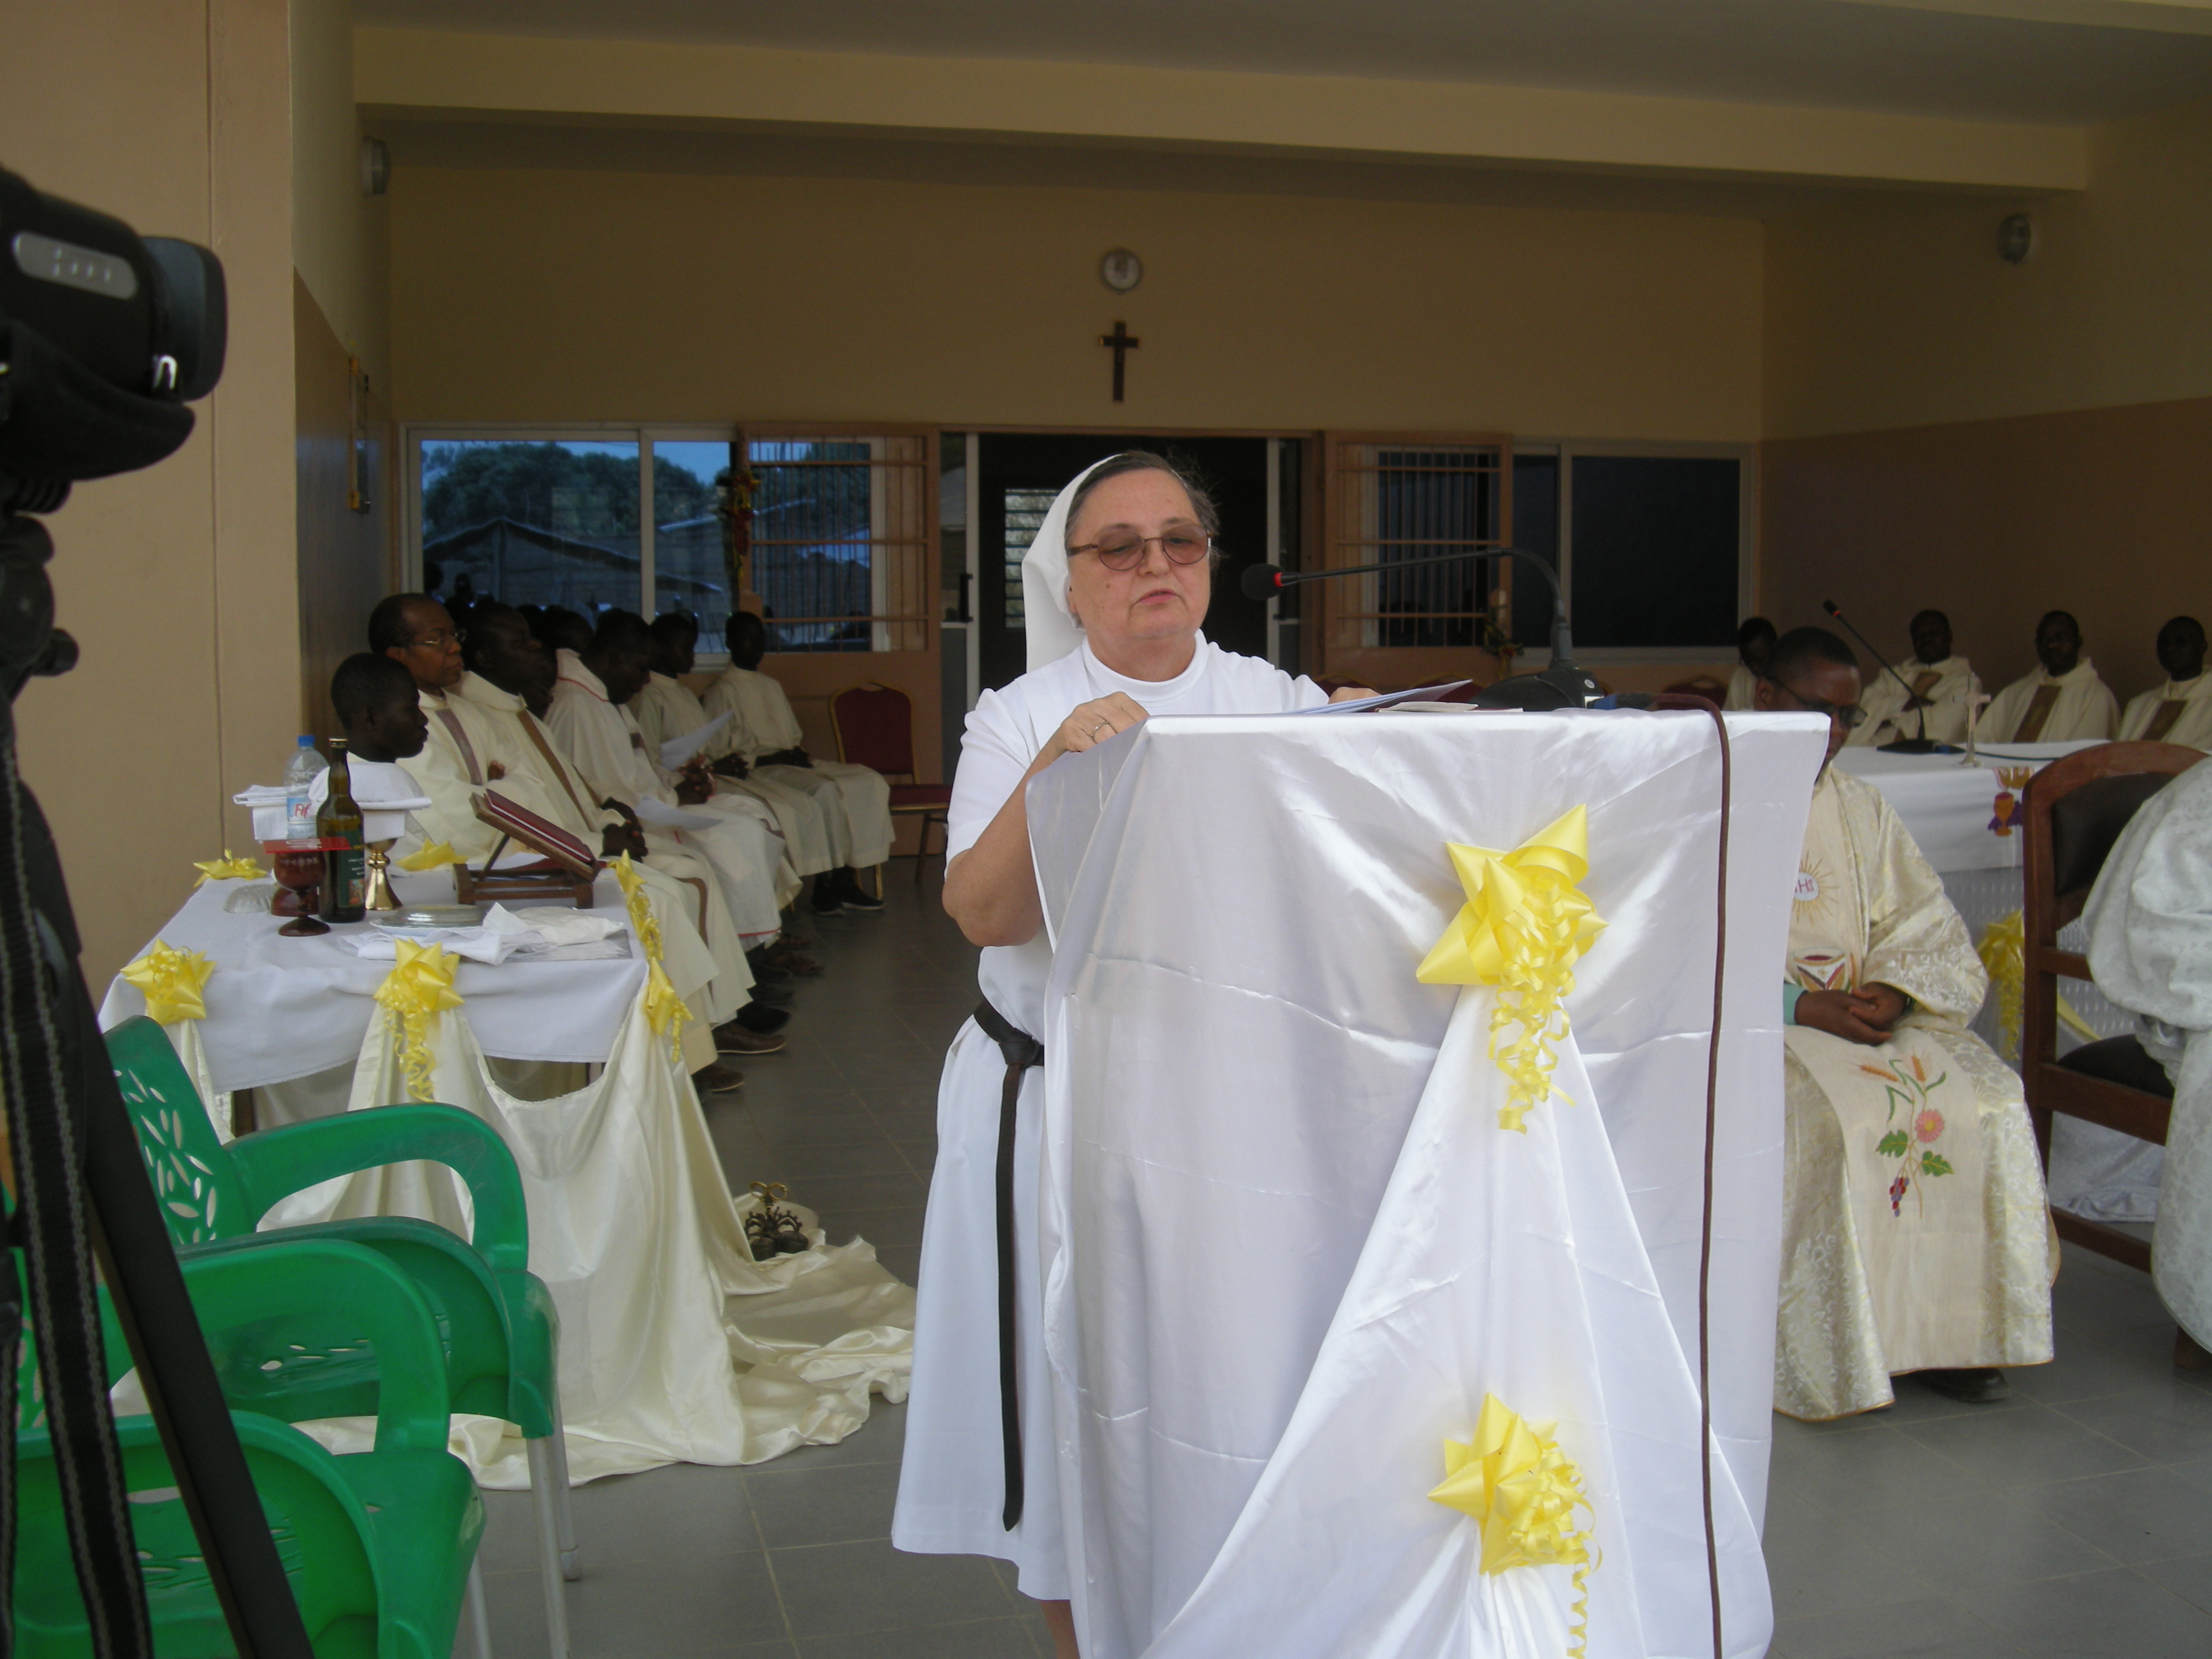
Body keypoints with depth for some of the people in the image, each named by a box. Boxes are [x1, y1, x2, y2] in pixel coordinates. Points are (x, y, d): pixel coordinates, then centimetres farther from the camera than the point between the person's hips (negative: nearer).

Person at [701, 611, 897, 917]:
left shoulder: (772, 687, 25)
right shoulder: (722, 691, -1)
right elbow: (720, 758, -9)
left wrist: (799, 754, 3)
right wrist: (772, 758, -16)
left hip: (790, 764, 8)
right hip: (757, 772, -8)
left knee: (869, 782, -14)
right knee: (825, 789, -34)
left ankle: (846, 880, -17)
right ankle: (826, 885, -23)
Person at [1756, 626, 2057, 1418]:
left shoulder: (1862, 808, 17)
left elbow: (1927, 926, 13)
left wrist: (1894, 991, -10)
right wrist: (1797, 1005, -19)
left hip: (1867, 1013, 5)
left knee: (1990, 1102, -20)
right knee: (1844, 1116, -33)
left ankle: (1952, 1331, -12)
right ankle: (1828, 1356, -22)